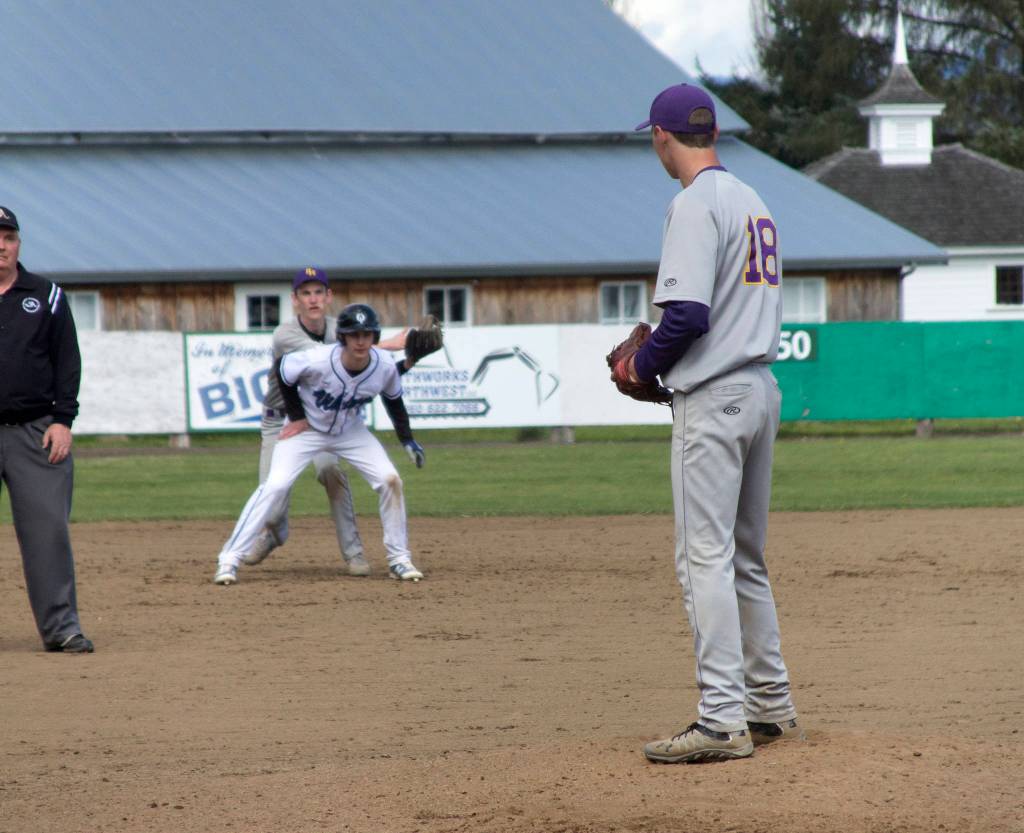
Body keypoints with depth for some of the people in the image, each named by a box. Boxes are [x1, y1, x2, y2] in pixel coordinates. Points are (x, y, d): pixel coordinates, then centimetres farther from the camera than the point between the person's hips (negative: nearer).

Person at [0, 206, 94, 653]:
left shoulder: (46, 296, 10)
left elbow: (68, 361, 8)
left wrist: (62, 419, -2)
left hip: (36, 432, 0)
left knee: (48, 528, -5)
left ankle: (60, 627, -3)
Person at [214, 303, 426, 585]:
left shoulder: (385, 366, -21)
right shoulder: (317, 360, -33)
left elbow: (393, 400, 1)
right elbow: (281, 368, -13)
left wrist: (407, 439, -2)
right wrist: (296, 416, -11)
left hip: (350, 431, 4)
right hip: (306, 429, -4)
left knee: (390, 480, -10)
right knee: (275, 486, -18)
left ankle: (398, 559, 5)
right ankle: (229, 559, -14)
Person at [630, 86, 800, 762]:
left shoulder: (696, 204, -13)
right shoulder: (753, 200, 16)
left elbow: (689, 312, -22)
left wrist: (642, 366, -5)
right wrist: (662, 361, 18)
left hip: (713, 396, -9)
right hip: (762, 388, 9)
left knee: (705, 558, -10)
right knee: (745, 558, 17)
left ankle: (723, 720, -15)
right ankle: (772, 707, 21)